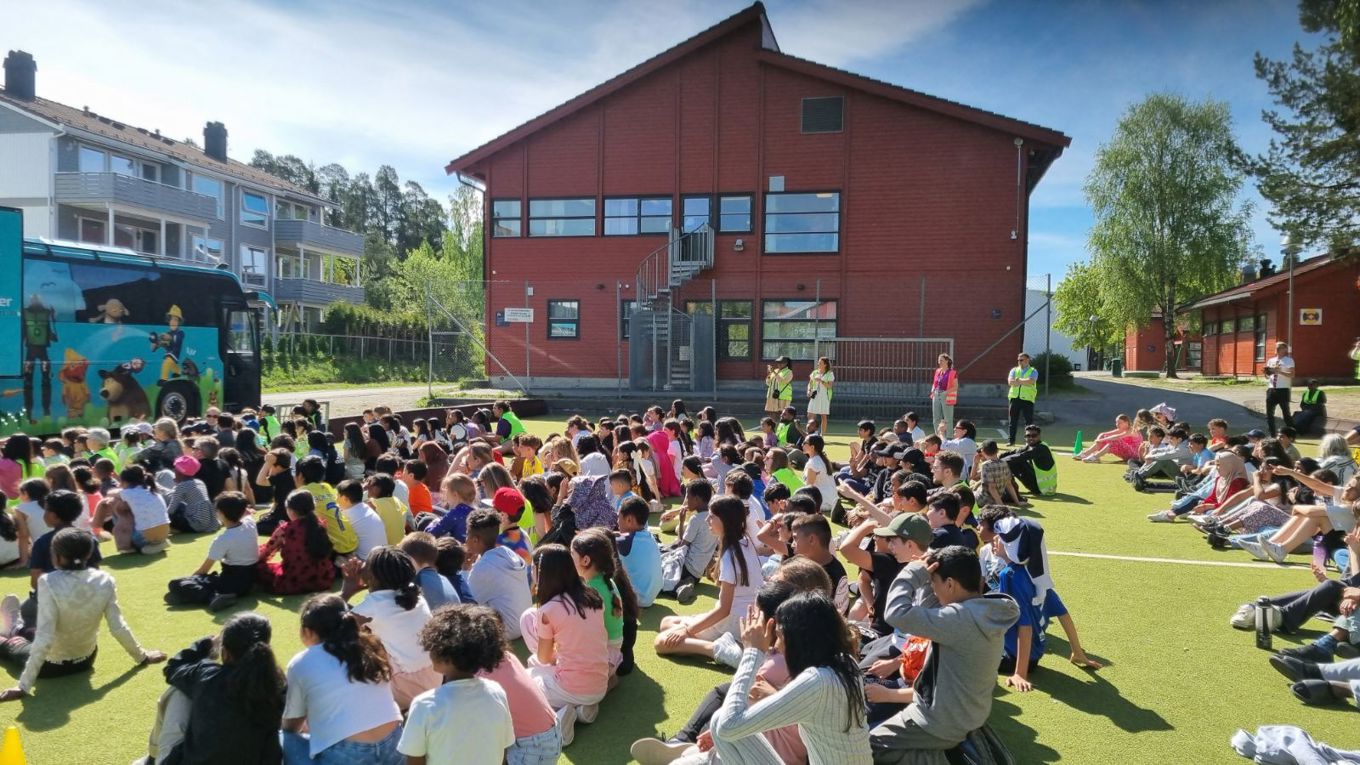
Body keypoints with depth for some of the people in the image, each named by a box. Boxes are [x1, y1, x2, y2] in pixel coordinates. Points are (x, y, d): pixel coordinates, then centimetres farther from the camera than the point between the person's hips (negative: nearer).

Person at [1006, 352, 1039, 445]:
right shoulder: (1014, 370, 13)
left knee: (1029, 421, 0)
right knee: (1013, 420, 5)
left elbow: (1030, 381, -16)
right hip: (1014, 398, 3)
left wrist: (1018, 380, -7)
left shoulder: (1033, 371, 4)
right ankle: (1011, 440, 11)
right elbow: (1010, 382, -5)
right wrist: (1024, 382, -11)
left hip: (1027, 399, -3)